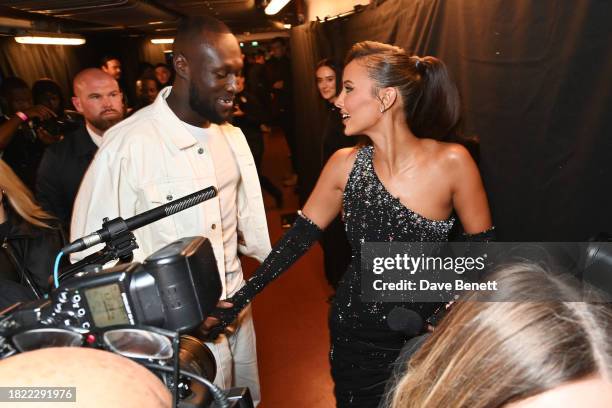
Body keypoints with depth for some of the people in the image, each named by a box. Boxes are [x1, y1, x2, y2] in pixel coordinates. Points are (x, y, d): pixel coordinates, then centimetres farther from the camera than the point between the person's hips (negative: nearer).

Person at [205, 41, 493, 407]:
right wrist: (242, 298, -8)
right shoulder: (345, 165, -10)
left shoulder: (451, 162, -19)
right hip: (355, 335, 3)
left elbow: (482, 246, -9)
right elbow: (301, 235, -4)